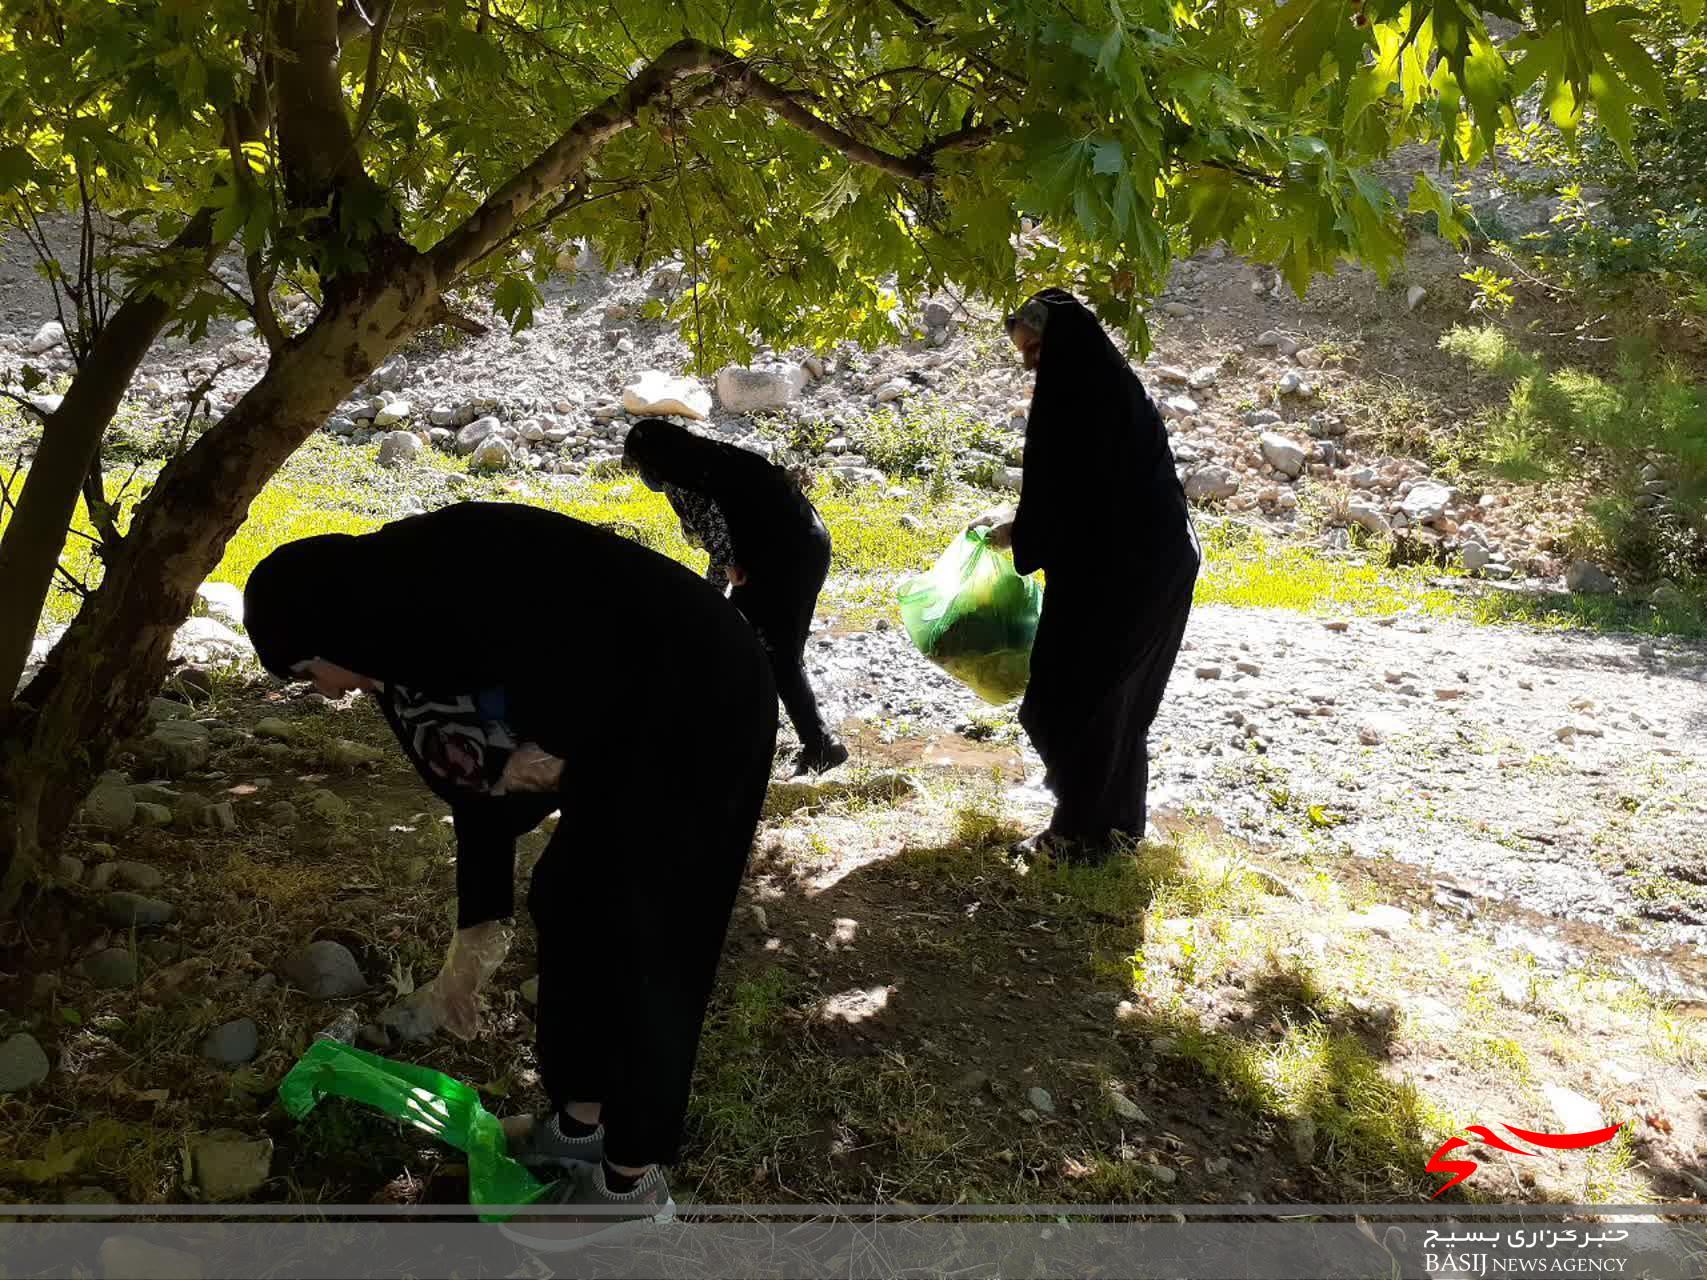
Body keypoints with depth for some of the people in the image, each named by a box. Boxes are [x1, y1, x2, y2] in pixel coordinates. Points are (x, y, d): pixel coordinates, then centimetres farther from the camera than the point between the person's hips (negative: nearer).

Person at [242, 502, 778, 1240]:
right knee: (566, 908, 15)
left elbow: (599, 629, -30)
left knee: (639, 937, -3)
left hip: (700, 713, -10)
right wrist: (476, 938, 21)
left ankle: (632, 1187, 13)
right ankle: (579, 1122, 33)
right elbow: (478, 794, 17)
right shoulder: (402, 673, 10)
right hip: (626, 736, 10)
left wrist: (554, 743, -17)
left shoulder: (444, 575, -20)